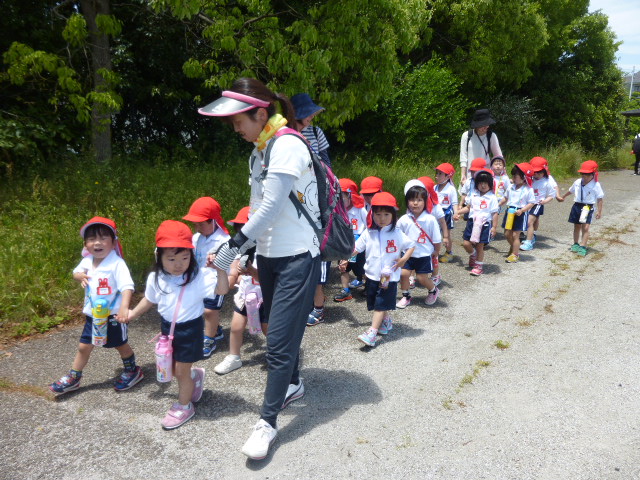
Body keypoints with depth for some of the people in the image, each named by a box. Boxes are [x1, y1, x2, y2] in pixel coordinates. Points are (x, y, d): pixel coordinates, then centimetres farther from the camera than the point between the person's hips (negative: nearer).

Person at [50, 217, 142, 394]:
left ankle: (132, 371, 37)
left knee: (121, 345, 14)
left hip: (113, 315, -6)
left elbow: (127, 286, -34)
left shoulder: (116, 263, -24)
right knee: (83, 346, 16)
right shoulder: (87, 261, -2)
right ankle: (73, 378, 33)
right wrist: (79, 276, -7)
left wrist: (124, 307, -48)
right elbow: (76, 272, 18)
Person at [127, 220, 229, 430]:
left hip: (190, 329, -5)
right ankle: (195, 376, 48)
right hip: (168, 327, 5)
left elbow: (222, 290, -32)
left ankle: (184, 406, 31)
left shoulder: (199, 276, -22)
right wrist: (133, 314, 23)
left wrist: (220, 268, -45)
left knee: (181, 370, 7)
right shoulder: (156, 278, -7)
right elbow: (149, 299, 13)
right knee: (171, 367, 18)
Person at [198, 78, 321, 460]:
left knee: (280, 341, -4)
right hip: (270, 255, 9)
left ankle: (268, 421, 8)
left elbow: (272, 207, -23)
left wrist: (234, 246, -19)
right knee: (281, 330, 19)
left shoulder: (287, 145, -17)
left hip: (297, 257, -8)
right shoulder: (260, 150, 10)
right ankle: (293, 383, 42)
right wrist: (250, 246, 14)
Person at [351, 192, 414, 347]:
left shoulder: (397, 234, -5)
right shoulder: (368, 233, 2)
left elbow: (410, 246, 2)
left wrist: (404, 259, -13)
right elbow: (356, 247, 7)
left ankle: (372, 333, -12)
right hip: (372, 275, 4)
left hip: (389, 276, -4)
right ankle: (386, 321, 39)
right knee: (376, 304, 14)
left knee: (380, 305, -8)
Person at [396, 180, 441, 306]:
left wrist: (436, 251, 8)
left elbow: (436, 239, -3)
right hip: (408, 254, 2)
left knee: (422, 277, 3)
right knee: (403, 273, -2)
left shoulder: (430, 219, -16)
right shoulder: (403, 220, -9)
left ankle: (433, 290, 34)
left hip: (424, 255, -2)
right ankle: (406, 296, 22)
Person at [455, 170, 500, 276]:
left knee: (480, 246, 2)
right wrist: (458, 212, 0)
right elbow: (468, 207, 14)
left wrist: (494, 227, -8)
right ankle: (473, 255, 32)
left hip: (485, 224, -4)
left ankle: (479, 265, 18)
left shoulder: (492, 197, -7)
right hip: (472, 222, 4)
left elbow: (495, 213, -6)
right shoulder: (473, 195, 6)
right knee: (466, 243, 0)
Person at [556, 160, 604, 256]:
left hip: (588, 208, -4)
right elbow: (571, 191, 22)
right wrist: (563, 197, 36)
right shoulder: (577, 182, 2)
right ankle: (576, 244, 26)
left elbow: (599, 199, -7)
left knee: (585, 227, -11)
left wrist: (599, 211, -9)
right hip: (577, 206, 5)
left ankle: (583, 247, -9)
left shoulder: (596, 185, -11)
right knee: (577, 226, 13)